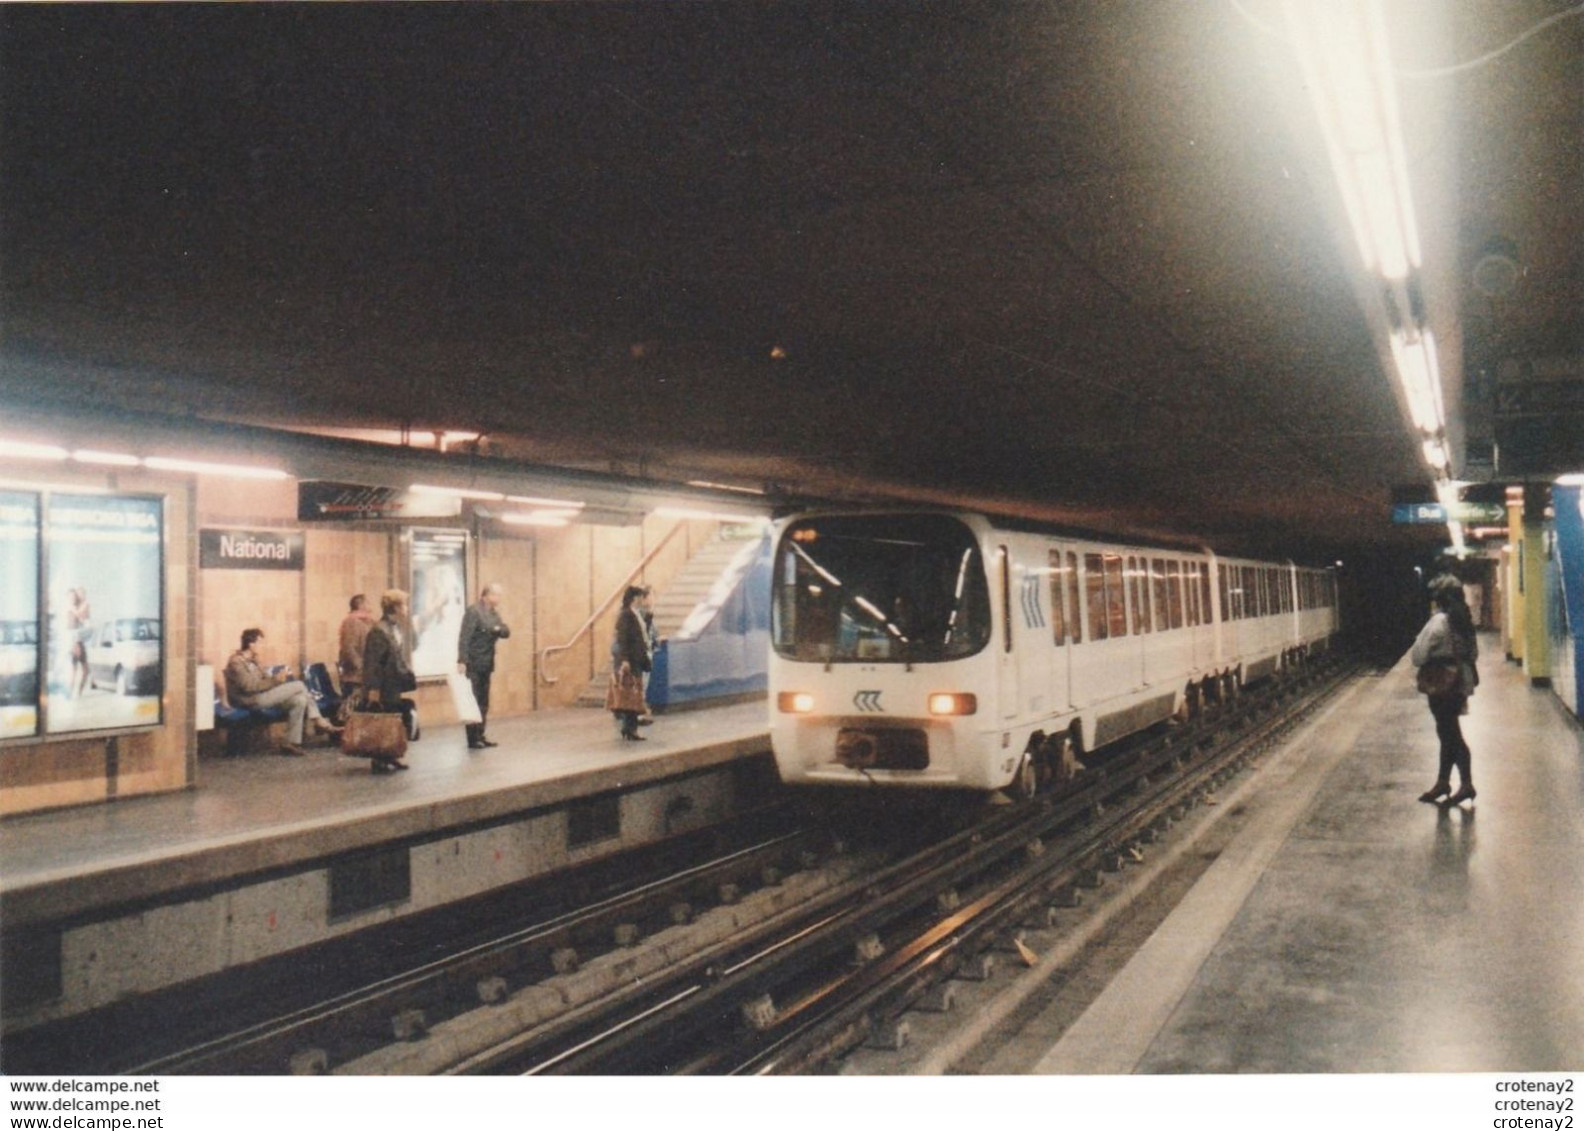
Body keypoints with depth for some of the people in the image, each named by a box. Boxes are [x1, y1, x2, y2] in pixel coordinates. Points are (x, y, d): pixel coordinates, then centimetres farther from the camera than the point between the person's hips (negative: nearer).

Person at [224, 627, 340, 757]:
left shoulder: (253, 660, 16)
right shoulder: (236, 662, -14)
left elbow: (265, 678, 18)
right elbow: (250, 687, -23)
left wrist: (277, 677, -4)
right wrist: (276, 679, -23)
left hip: (261, 695, 10)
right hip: (249, 700, -10)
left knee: (299, 700, -12)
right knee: (299, 685, -16)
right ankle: (320, 722, -4)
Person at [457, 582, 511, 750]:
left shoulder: (494, 613, 12)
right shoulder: (474, 612, -13)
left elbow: (507, 632, 11)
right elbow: (464, 638, -18)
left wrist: (499, 629, -12)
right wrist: (461, 661, -23)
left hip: (486, 665, 8)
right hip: (474, 665, -8)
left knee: (483, 703, 11)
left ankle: (480, 737, 16)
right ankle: (473, 739, -2)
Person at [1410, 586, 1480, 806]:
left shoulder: (1439, 621, -16)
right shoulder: (1465, 621, 8)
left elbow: (1418, 655, -16)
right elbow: (1474, 652, 15)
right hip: (1462, 682, 8)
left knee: (1450, 733, -3)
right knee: (1448, 732, 14)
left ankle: (1466, 784, -3)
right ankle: (1442, 781, 21)